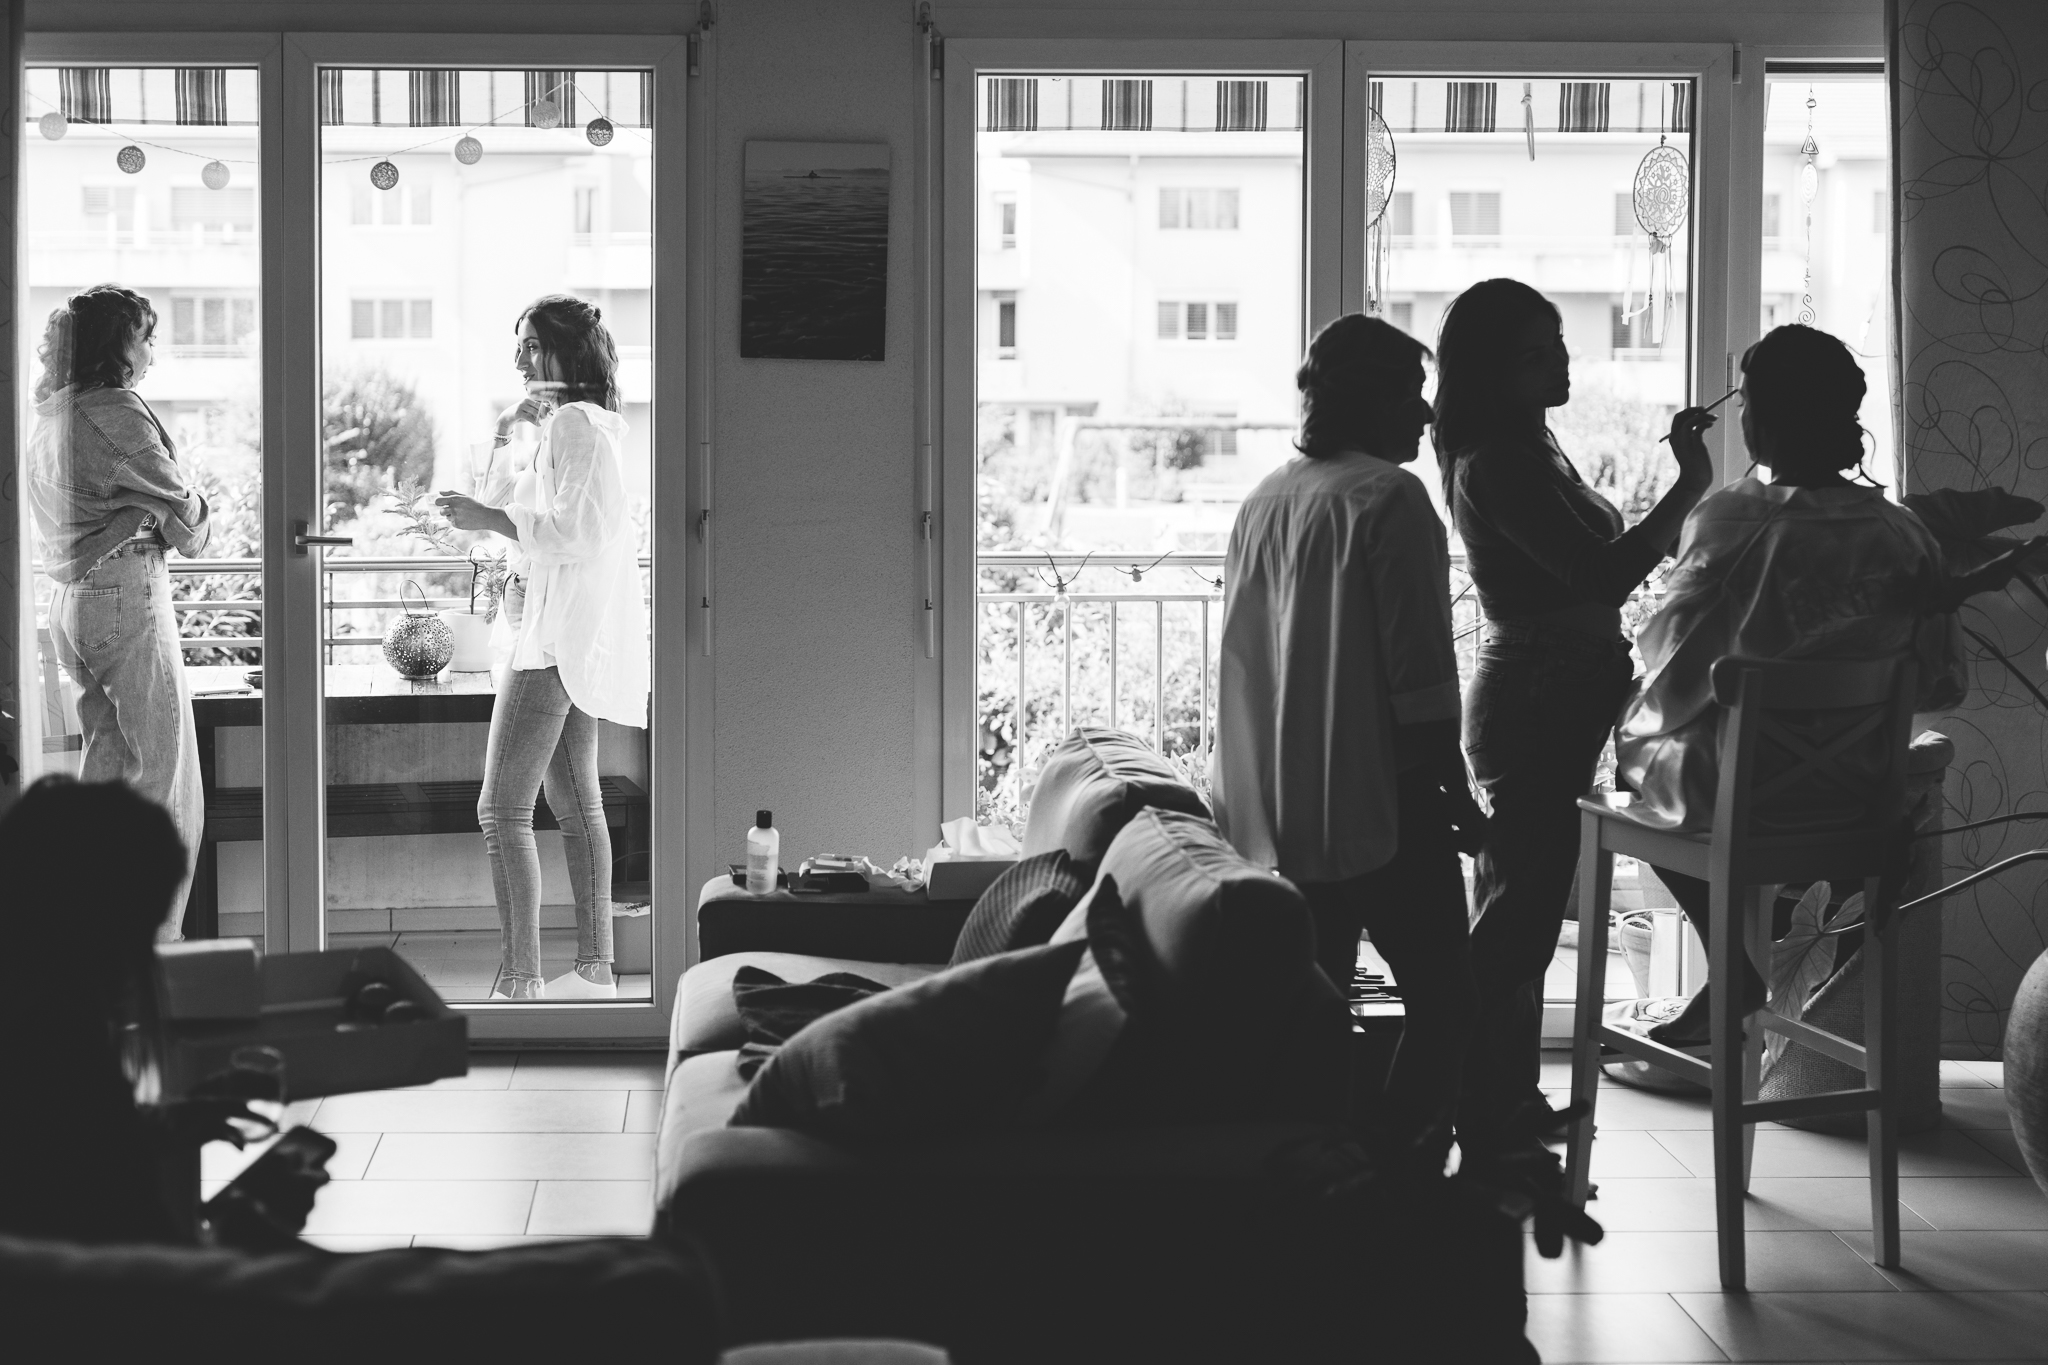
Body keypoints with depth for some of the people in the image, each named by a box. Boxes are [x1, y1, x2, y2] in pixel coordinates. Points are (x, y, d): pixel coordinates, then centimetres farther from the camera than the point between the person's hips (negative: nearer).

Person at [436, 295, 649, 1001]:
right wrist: (520, 422, 14)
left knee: (502, 809, -12)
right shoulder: (582, 423, 17)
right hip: (571, 637, 11)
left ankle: (519, 981, -13)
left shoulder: (574, 424, -13)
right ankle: (595, 968, 18)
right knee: (576, 804, 13)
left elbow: (579, 529, -22)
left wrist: (488, 518, -19)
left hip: (557, 633, -11)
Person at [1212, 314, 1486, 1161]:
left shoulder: (1263, 502, 12)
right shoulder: (1389, 497, -9)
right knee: (1444, 998, -2)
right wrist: (1457, 795, -6)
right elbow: (1418, 674, -14)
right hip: (1377, 800, -7)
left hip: (1275, 810, 8)